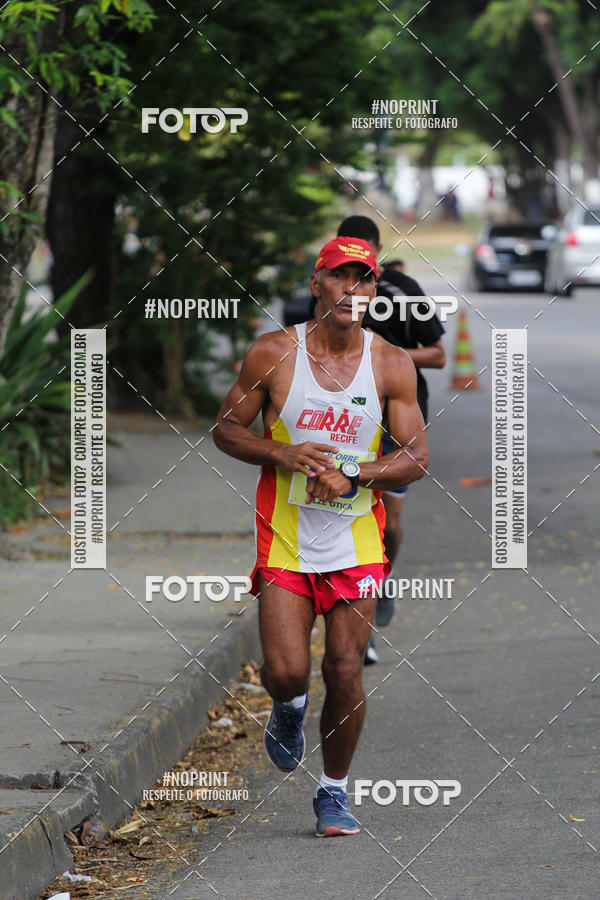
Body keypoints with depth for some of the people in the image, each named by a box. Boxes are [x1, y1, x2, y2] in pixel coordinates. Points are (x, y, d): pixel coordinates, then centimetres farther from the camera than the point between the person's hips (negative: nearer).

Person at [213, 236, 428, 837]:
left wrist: (350, 474, -17)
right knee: (287, 672, -13)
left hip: (355, 543, 1)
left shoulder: (391, 365, 0)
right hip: (285, 540, -1)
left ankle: (334, 792, 19)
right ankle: (289, 711, 25)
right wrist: (282, 454, -14)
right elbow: (225, 429, 4)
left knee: (345, 674, -1)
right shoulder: (273, 353, -3)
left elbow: (416, 458, -1)